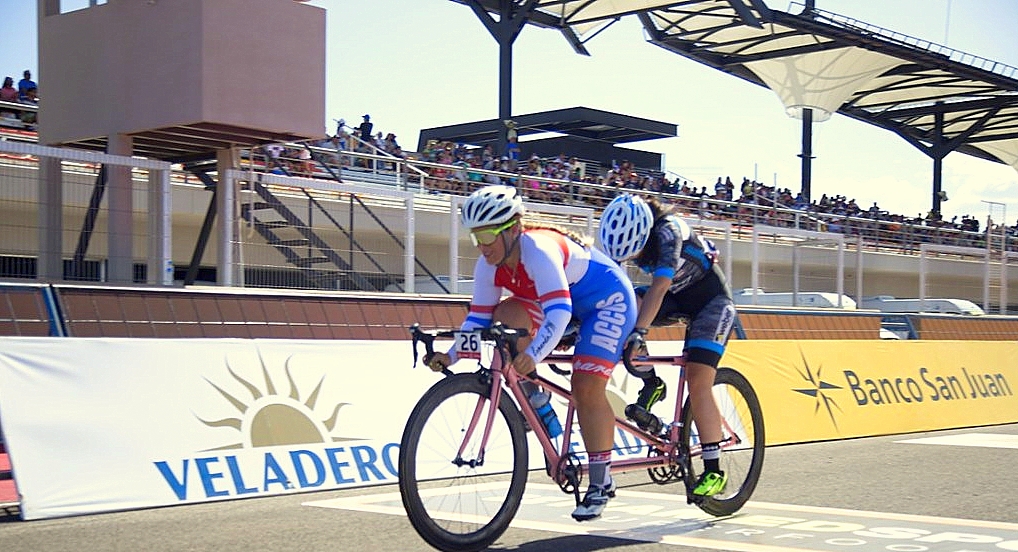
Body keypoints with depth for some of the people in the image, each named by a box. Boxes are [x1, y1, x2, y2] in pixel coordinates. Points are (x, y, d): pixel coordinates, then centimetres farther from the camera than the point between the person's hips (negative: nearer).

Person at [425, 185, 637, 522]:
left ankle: (601, 482, -5)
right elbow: (479, 318, -8)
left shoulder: (539, 251, -35)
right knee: (505, 316, -16)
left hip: (609, 299, -7)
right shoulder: (489, 266, -13)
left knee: (586, 387, -17)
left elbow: (559, 312, -45)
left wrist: (533, 354, -59)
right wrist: (451, 355, -23)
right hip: (569, 302, 7)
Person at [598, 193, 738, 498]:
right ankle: (651, 385, -8)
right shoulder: (624, 237, -14)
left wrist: (638, 331, -54)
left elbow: (659, 286, -43)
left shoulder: (668, 231, -32)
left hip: (711, 300, -6)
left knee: (698, 383, -18)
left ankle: (714, 471, -9)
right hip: (678, 299, 6)